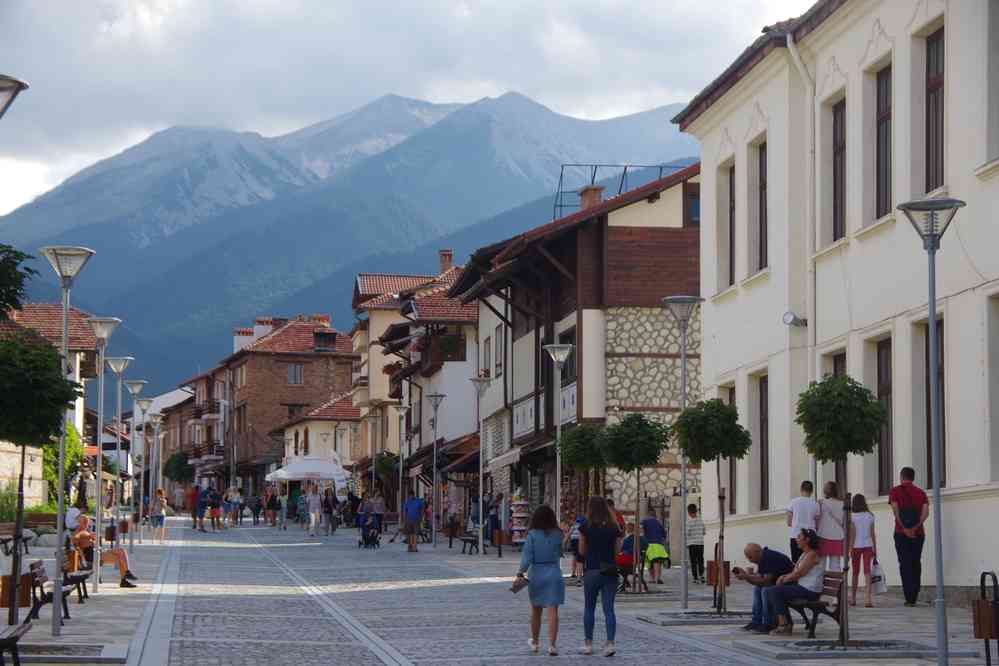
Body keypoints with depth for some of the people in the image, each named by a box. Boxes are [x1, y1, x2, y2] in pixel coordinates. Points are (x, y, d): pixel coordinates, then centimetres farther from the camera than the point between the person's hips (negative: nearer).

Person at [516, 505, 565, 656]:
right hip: (554, 574, 0)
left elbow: (527, 557, -12)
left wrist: (521, 571, 0)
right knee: (553, 611, -4)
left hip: (536, 575, 0)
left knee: (536, 610, 17)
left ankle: (534, 642, 31)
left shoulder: (532, 535, -9)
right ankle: (552, 645, -13)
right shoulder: (557, 535, -3)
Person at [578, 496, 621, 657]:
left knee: (589, 608, 12)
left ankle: (588, 644, 17)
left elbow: (582, 550, 1)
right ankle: (610, 643, -10)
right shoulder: (614, 527, 1)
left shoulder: (586, 527, -5)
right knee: (609, 608, 2)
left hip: (592, 570, -2)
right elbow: (617, 550, 6)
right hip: (610, 571, 2)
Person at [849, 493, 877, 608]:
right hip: (868, 546, 1)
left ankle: (853, 598, 19)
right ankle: (868, 598, -20)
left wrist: (850, 549, -9)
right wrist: (875, 550, 12)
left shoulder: (852, 517, -4)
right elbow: (873, 534, 6)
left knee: (855, 572, 10)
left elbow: (852, 534, -9)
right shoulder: (870, 516, 4)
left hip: (856, 546, -1)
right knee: (867, 571, -5)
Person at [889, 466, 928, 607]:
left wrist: (904, 528, -11)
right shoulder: (920, 492, 10)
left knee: (905, 564, -3)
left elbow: (895, 510, -11)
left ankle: (909, 598, -12)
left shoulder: (895, 491, 2)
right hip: (918, 533, 3)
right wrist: (916, 526, -11)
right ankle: (914, 596, 12)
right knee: (916, 563, 12)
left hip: (901, 532, -3)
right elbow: (926, 512, -4)